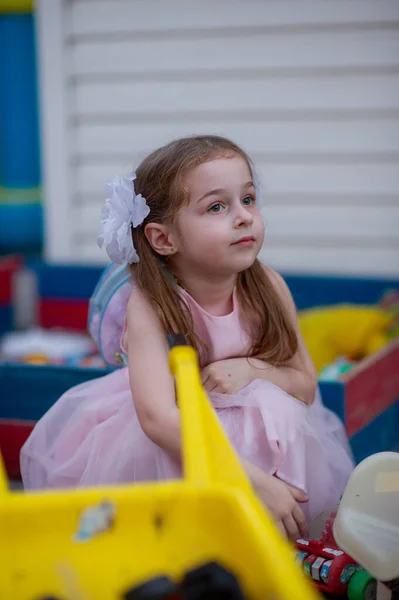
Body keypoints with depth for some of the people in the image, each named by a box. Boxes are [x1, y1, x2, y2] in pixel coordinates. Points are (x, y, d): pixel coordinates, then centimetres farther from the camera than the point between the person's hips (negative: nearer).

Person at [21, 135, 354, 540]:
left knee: (276, 411, -28)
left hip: (255, 426, 3)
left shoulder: (268, 287, -14)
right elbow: (157, 416, -39)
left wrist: (254, 370, -26)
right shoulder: (149, 305, -26)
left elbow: (306, 384, -3)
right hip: (175, 433, -2)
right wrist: (251, 478, -46)